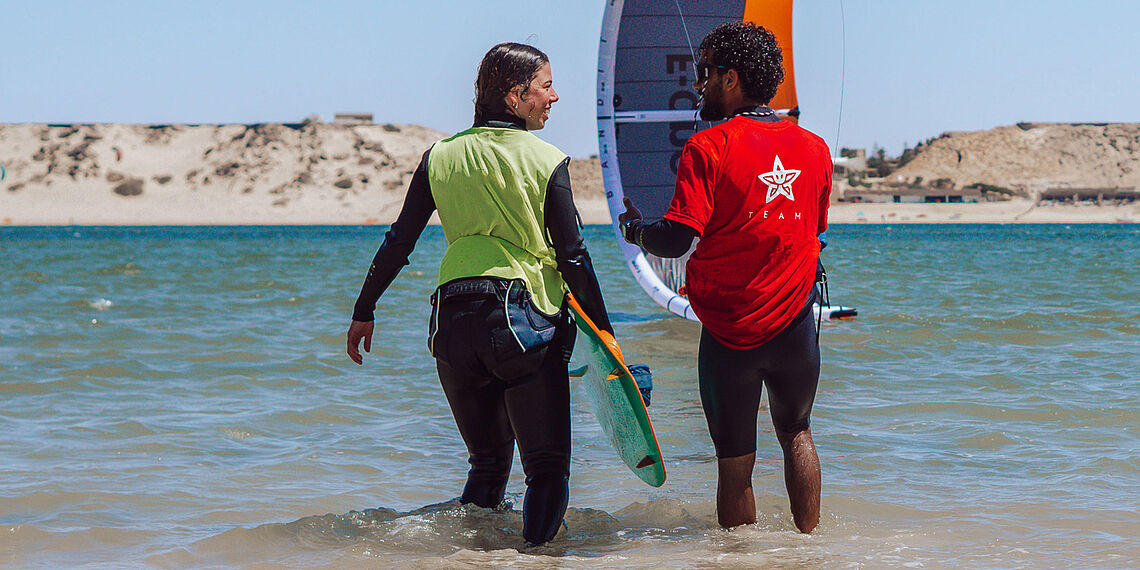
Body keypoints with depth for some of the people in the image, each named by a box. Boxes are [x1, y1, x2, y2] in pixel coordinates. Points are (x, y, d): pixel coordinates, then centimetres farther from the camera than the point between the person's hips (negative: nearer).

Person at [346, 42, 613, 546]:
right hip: (524, 319, -4)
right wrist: (604, 333, 3)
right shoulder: (547, 162, -3)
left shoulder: (441, 156, 9)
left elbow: (398, 243, 10)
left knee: (487, 462, 18)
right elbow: (572, 258, -4)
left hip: (453, 324, 5)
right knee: (547, 467, 2)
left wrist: (364, 311, 20)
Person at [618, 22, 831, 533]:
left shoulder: (708, 147, -12)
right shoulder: (815, 148, 4)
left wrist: (634, 229, 1)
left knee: (735, 459, 7)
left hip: (730, 330, -4)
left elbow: (676, 240, -19)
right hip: (795, 323, 4)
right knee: (796, 434, 25)